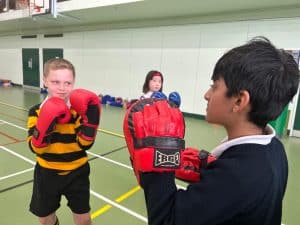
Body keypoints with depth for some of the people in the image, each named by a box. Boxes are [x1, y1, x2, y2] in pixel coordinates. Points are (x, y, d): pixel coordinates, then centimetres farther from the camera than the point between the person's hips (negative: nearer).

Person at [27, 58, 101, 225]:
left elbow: (85, 144, -19)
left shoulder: (79, 109, -12)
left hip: (76, 172, -1)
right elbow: (37, 148, -16)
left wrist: (90, 117, -29)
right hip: (47, 174, 1)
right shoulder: (37, 111, -10)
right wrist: (45, 122, -31)